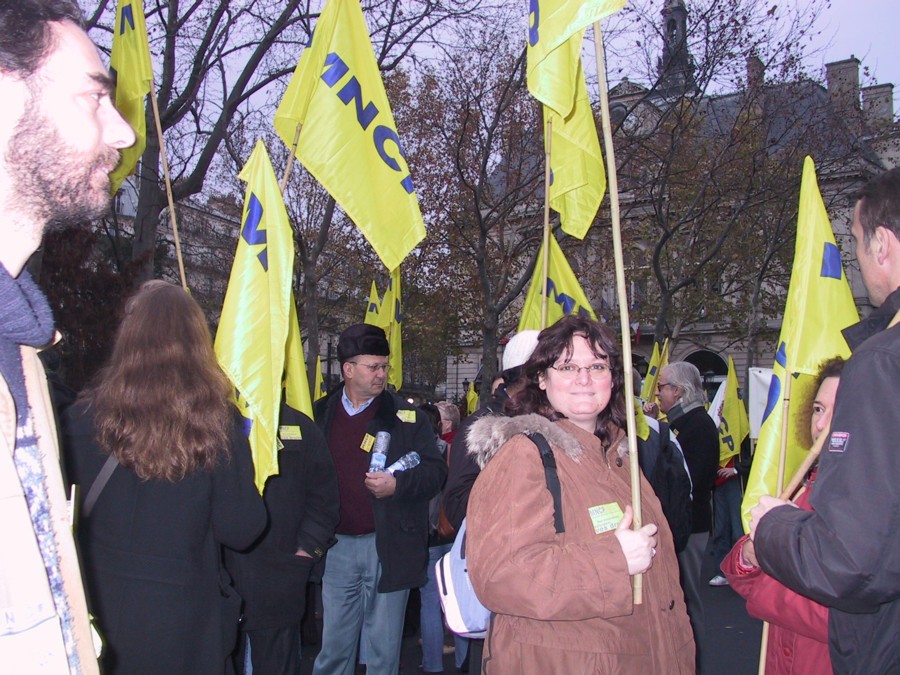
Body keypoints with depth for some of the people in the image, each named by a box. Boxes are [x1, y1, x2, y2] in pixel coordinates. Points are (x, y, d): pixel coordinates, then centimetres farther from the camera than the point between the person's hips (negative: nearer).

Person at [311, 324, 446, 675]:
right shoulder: (320, 415, 4)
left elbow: (436, 470, -3)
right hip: (337, 545, 2)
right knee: (333, 645, 12)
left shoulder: (406, 416, -1)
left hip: (388, 545, -1)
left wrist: (398, 484, -20)